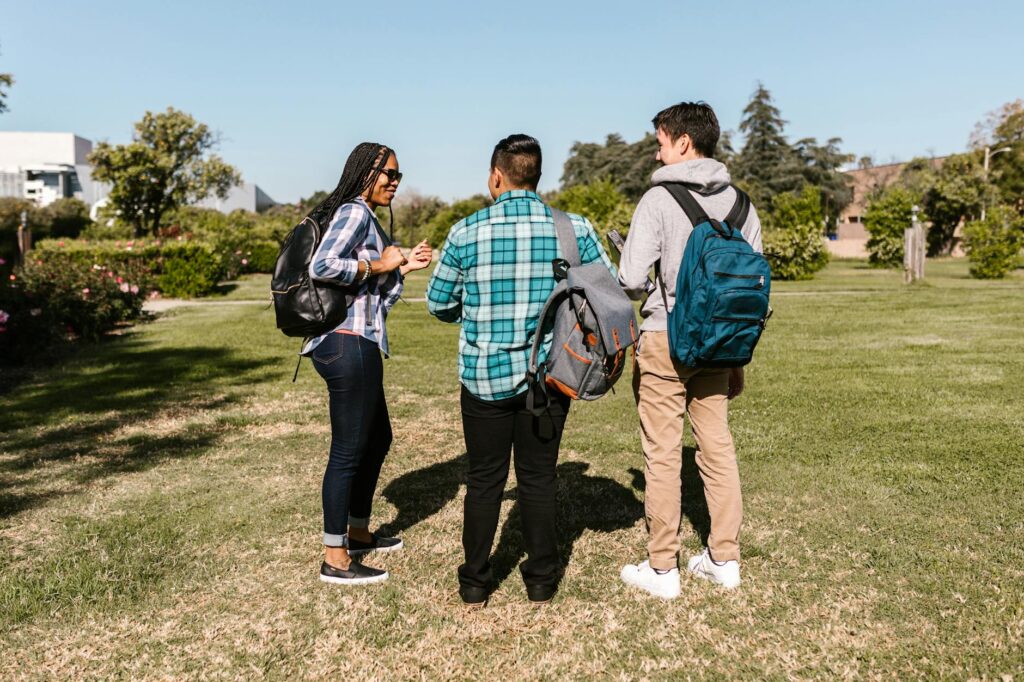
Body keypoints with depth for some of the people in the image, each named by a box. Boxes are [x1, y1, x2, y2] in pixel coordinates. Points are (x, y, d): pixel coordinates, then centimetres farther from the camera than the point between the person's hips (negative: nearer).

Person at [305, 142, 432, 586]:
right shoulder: (355, 212, -10)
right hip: (349, 345, -11)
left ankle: (358, 532, 35)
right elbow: (322, 266, -26)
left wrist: (403, 267, 12)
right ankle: (335, 559, 11)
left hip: (356, 343, 11)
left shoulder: (364, 217, 20)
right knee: (348, 451, -2)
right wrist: (377, 266, -15)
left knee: (378, 438, 20)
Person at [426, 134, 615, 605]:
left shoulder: (466, 232, -7)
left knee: (484, 479, 13)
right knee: (538, 478, 14)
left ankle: (475, 582, 25)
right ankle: (541, 579, 25)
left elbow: (439, 304, 1)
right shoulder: (573, 229, -6)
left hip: (484, 376, 0)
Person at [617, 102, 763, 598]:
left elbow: (631, 280, -17)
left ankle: (662, 569, 13)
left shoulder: (659, 199, -11)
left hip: (665, 339, -5)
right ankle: (724, 559, 24)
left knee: (662, 454, 3)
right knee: (717, 446, 14)